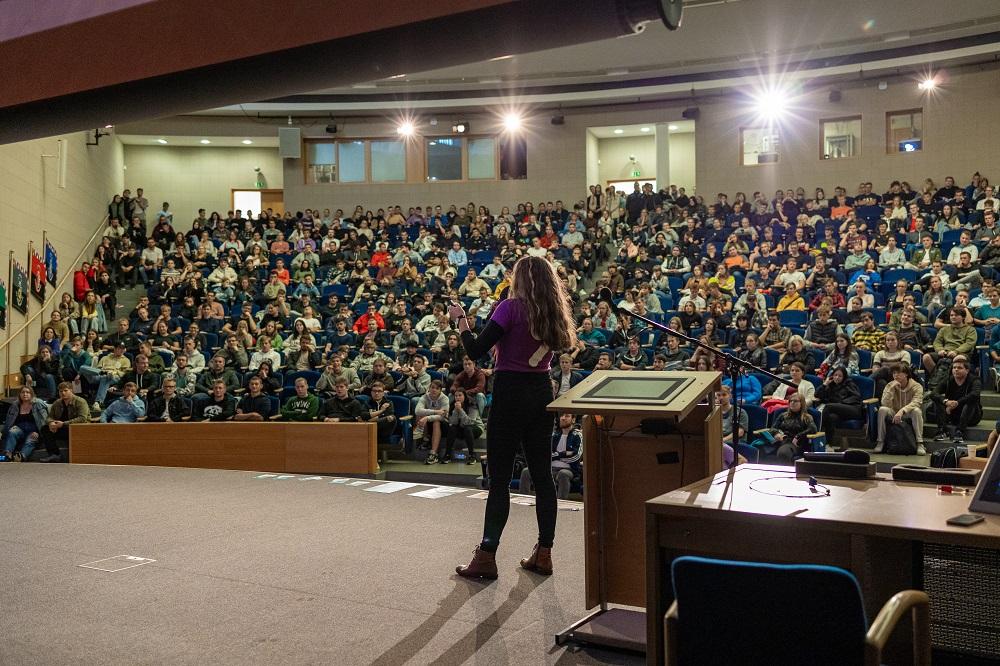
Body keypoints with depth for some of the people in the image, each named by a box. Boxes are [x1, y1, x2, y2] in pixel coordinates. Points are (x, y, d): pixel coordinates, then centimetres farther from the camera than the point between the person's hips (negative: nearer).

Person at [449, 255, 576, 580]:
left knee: (499, 477, -2)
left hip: (510, 393, -6)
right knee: (542, 474, 10)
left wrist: (461, 319, 0)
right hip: (542, 392, 6)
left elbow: (476, 350, -14)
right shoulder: (554, 313, 7)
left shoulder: (511, 307, -12)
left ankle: (486, 556, 0)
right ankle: (543, 553, 14)